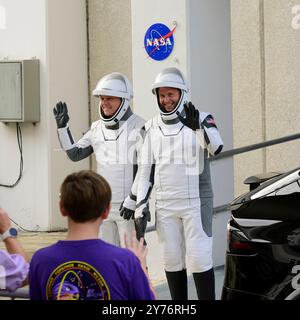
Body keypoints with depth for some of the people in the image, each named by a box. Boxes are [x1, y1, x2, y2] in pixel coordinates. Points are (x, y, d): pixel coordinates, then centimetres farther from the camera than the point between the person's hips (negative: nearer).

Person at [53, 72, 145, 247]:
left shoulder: (138, 127, -10)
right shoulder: (97, 128, 10)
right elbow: (75, 154, 13)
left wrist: (133, 199, -16)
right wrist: (63, 126, 3)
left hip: (128, 206, -6)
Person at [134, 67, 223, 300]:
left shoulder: (202, 120, -3)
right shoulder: (153, 127, 9)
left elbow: (216, 147, -22)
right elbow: (147, 170, 13)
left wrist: (197, 126, -37)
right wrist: (141, 205, 7)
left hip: (196, 202, -4)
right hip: (165, 205, 4)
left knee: (199, 259, -7)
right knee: (172, 260, 8)